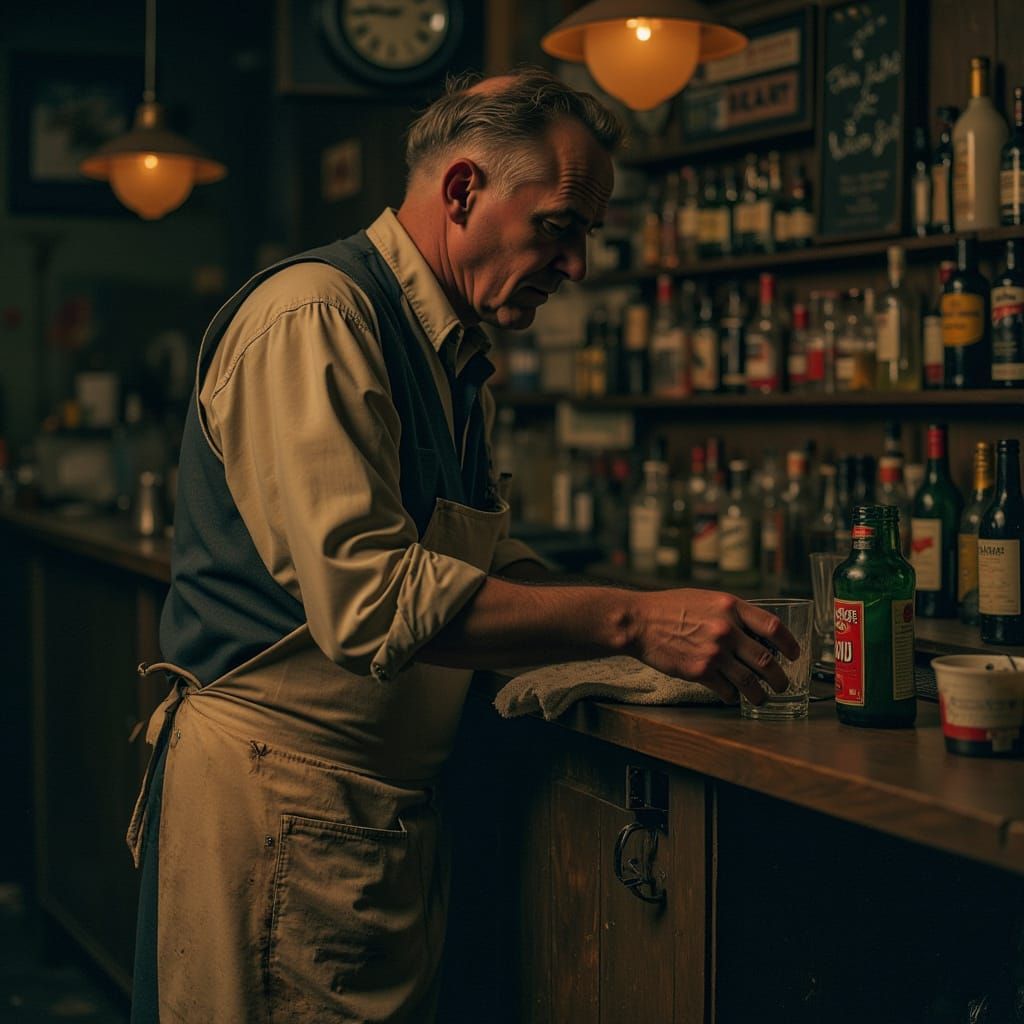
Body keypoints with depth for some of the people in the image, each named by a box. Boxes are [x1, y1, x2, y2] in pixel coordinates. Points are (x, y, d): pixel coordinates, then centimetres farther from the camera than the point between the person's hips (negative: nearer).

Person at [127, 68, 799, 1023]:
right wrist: (633, 621, -24)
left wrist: (683, 626, 3)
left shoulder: (457, 359, 14)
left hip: (388, 801, 9)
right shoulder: (314, 315, -17)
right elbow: (369, 598, -26)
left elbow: (493, 567, 18)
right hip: (279, 801, -9)